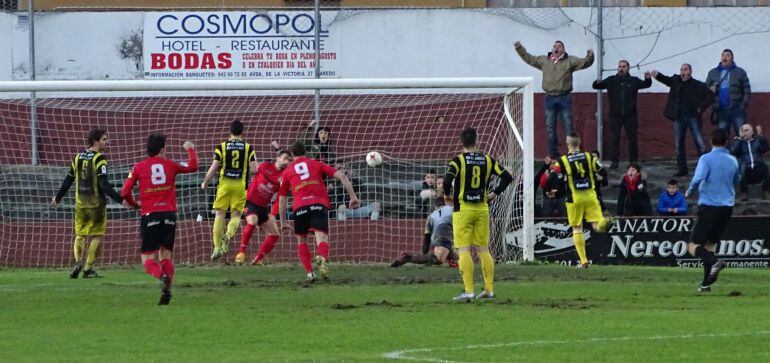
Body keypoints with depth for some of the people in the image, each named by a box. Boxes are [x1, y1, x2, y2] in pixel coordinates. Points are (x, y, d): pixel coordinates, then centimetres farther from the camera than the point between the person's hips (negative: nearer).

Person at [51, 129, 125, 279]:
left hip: (80, 203, 5)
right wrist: (120, 199, -22)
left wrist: (58, 198, 25)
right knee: (96, 236, 6)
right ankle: (88, 269, 4)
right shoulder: (99, 159, -12)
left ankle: (78, 261, -10)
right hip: (96, 203, -5)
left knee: (80, 234, 13)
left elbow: (68, 180, 11)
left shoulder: (78, 157, 6)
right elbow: (104, 184, -20)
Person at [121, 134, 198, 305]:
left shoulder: (139, 167, 4)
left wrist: (135, 204, 22)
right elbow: (193, 167, 22)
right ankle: (166, 291, -4)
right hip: (169, 214, 2)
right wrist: (191, 150, 40)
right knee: (166, 254, 12)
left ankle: (162, 276, -29)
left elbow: (125, 193, 2)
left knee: (148, 257, 1)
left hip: (149, 215, -2)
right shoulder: (170, 165, 7)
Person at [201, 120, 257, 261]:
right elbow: (254, 169, -3)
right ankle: (229, 234, -23)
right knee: (236, 215, 9)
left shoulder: (222, 147, 1)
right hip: (240, 184, 0)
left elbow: (214, 167, -5)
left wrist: (205, 183, 9)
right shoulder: (248, 148, 2)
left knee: (220, 214, 6)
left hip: (224, 184, 0)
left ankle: (217, 247, 0)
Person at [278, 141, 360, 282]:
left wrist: (283, 222, 33)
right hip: (319, 204, -1)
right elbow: (341, 176, 11)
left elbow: (282, 200, 24)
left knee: (301, 240, 21)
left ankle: (309, 273, 9)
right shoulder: (316, 164, 21)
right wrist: (353, 197, 11)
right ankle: (322, 258, -47)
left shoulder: (287, 172, 22)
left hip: (300, 207, 1)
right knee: (321, 238, -13)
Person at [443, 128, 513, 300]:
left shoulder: (458, 160, -8)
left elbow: (448, 178, -23)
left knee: (464, 250, -4)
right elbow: (507, 177, 3)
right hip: (482, 209, 4)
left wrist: (447, 194, -5)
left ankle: (469, 291, -10)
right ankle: (489, 289, 12)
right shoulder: (487, 160, 4)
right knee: (483, 250, 12)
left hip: (463, 210, -4)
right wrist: (495, 193, 12)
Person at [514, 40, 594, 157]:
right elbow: (528, 58, 19)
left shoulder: (570, 61, 0)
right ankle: (553, 155, 15)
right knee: (550, 129, 7)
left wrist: (589, 57, -29)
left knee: (568, 128, -1)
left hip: (564, 99, -3)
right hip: (550, 99, 3)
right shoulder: (544, 60, 10)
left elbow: (585, 63, -9)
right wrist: (519, 49, 14)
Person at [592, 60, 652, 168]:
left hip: (630, 115, 0)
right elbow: (596, 86, 1)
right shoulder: (611, 80, 5)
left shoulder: (634, 81, 5)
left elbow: (646, 85, -3)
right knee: (614, 138, -1)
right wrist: (598, 83, -24)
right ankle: (613, 162, 5)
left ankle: (633, 161, 15)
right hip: (615, 115, 0)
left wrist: (648, 79, -26)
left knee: (632, 138, 6)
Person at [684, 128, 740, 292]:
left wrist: (689, 192, -3)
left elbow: (697, 179, -21)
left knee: (693, 246, -1)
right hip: (727, 207, 5)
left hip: (709, 206, -5)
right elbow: (736, 181, 21)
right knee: (710, 244, 14)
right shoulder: (732, 161, 7)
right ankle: (706, 283, 7)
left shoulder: (706, 159, -10)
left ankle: (715, 262, -29)